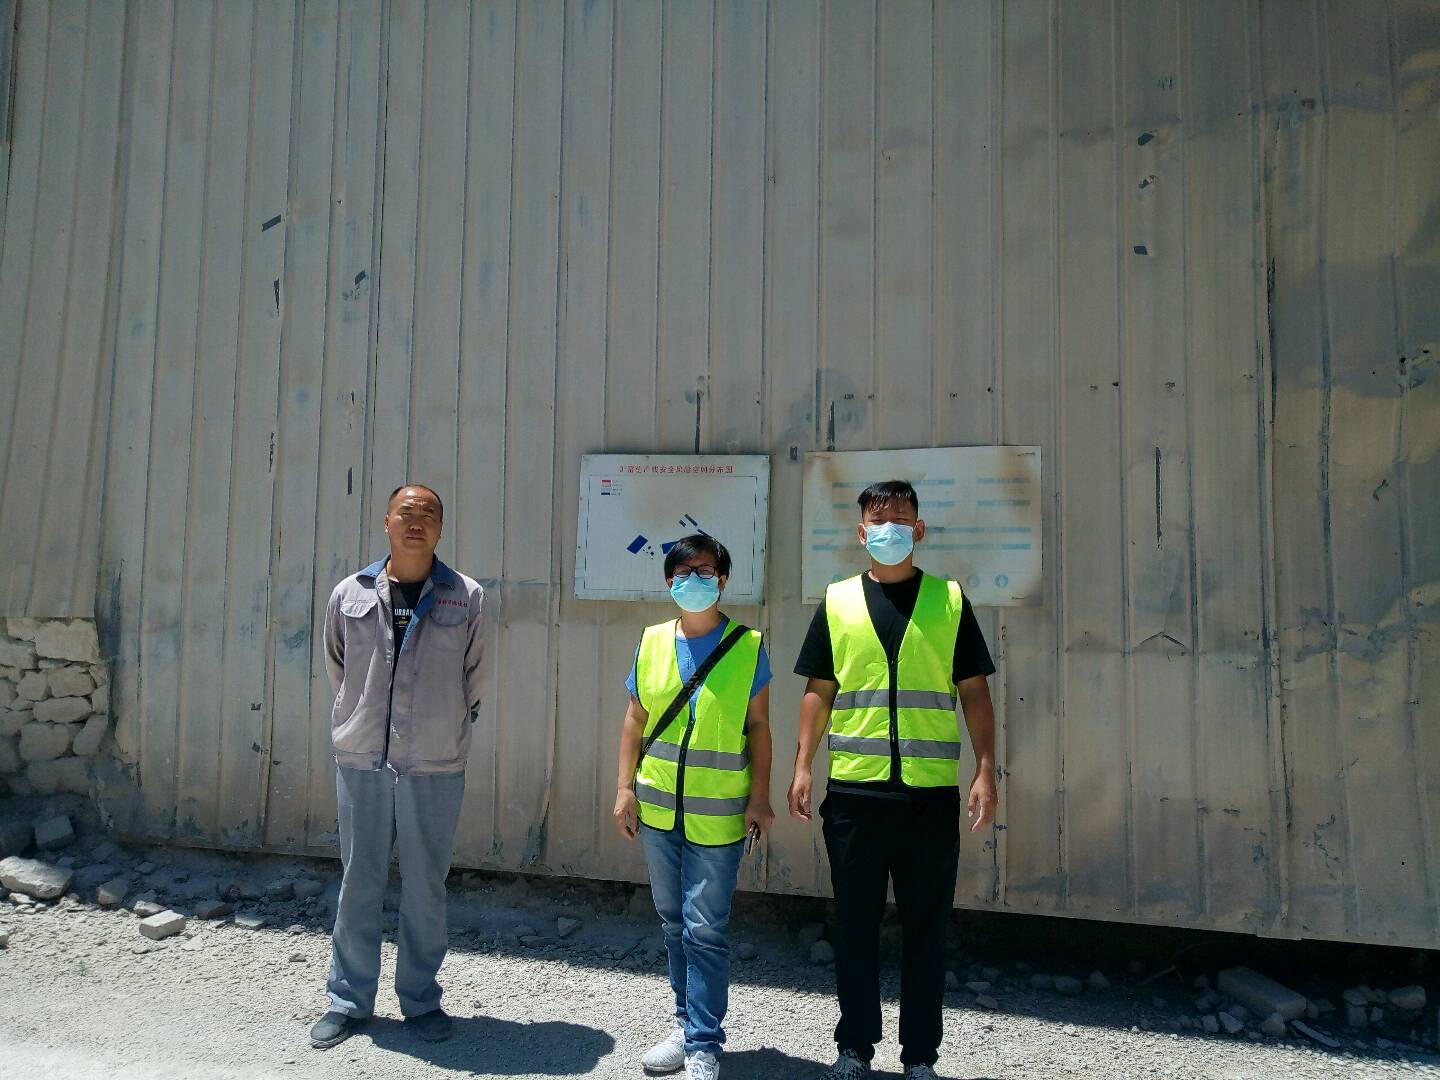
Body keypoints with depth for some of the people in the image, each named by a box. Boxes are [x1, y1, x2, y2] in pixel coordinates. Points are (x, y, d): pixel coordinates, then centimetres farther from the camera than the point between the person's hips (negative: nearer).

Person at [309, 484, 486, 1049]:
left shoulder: (466, 598, -1)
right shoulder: (350, 594, 3)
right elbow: (337, 669, 15)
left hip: (435, 768, -1)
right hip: (361, 762, 1)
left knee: (426, 887, 9)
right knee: (359, 883, 11)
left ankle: (421, 998, 25)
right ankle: (348, 999, 26)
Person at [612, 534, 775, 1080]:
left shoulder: (748, 646, -4)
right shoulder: (651, 643, 4)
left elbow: (758, 726, -2)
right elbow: (635, 720, 7)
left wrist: (760, 798, -5)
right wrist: (625, 787, 1)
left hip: (718, 816, -4)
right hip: (657, 811, 4)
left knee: (705, 930, -1)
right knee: (674, 923, 16)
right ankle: (686, 1022, 34)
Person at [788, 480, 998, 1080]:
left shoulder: (948, 599, 5)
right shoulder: (837, 602, 7)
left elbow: (974, 692, 5)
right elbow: (819, 690, 7)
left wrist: (985, 771, -2)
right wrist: (802, 767, 2)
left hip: (932, 791, 0)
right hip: (853, 789, 1)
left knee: (926, 924, 9)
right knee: (855, 922, 10)